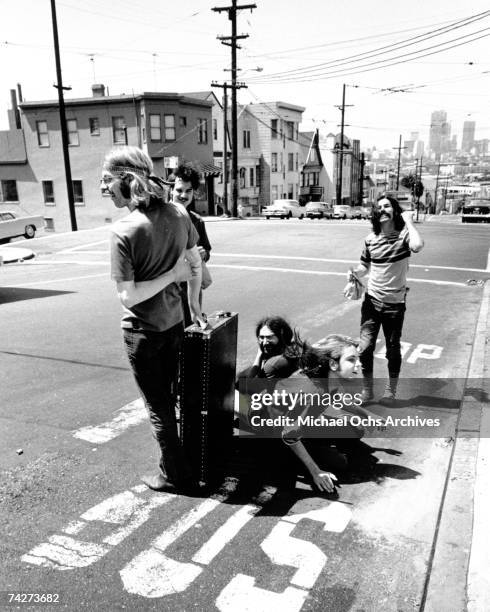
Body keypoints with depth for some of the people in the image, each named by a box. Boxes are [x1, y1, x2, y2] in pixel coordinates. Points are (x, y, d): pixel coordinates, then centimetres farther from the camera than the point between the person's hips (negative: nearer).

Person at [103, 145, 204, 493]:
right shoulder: (179, 214, -6)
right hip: (175, 323, 6)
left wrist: (172, 274, -16)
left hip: (143, 332, -6)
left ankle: (175, 475, 27)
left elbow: (127, 296, -23)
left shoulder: (124, 231, -22)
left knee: (158, 406, 11)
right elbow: (196, 264, 4)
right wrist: (194, 302, 16)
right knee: (172, 395, 22)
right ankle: (176, 465, 39)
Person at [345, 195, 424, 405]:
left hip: (394, 303, -2)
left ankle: (390, 391, 32)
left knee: (393, 350, 12)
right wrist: (354, 273, -7)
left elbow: (417, 246, -34)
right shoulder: (370, 239, 1)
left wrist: (408, 220, -22)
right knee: (365, 347, -5)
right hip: (371, 301, 2)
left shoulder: (403, 235, -10)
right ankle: (367, 390, 16)